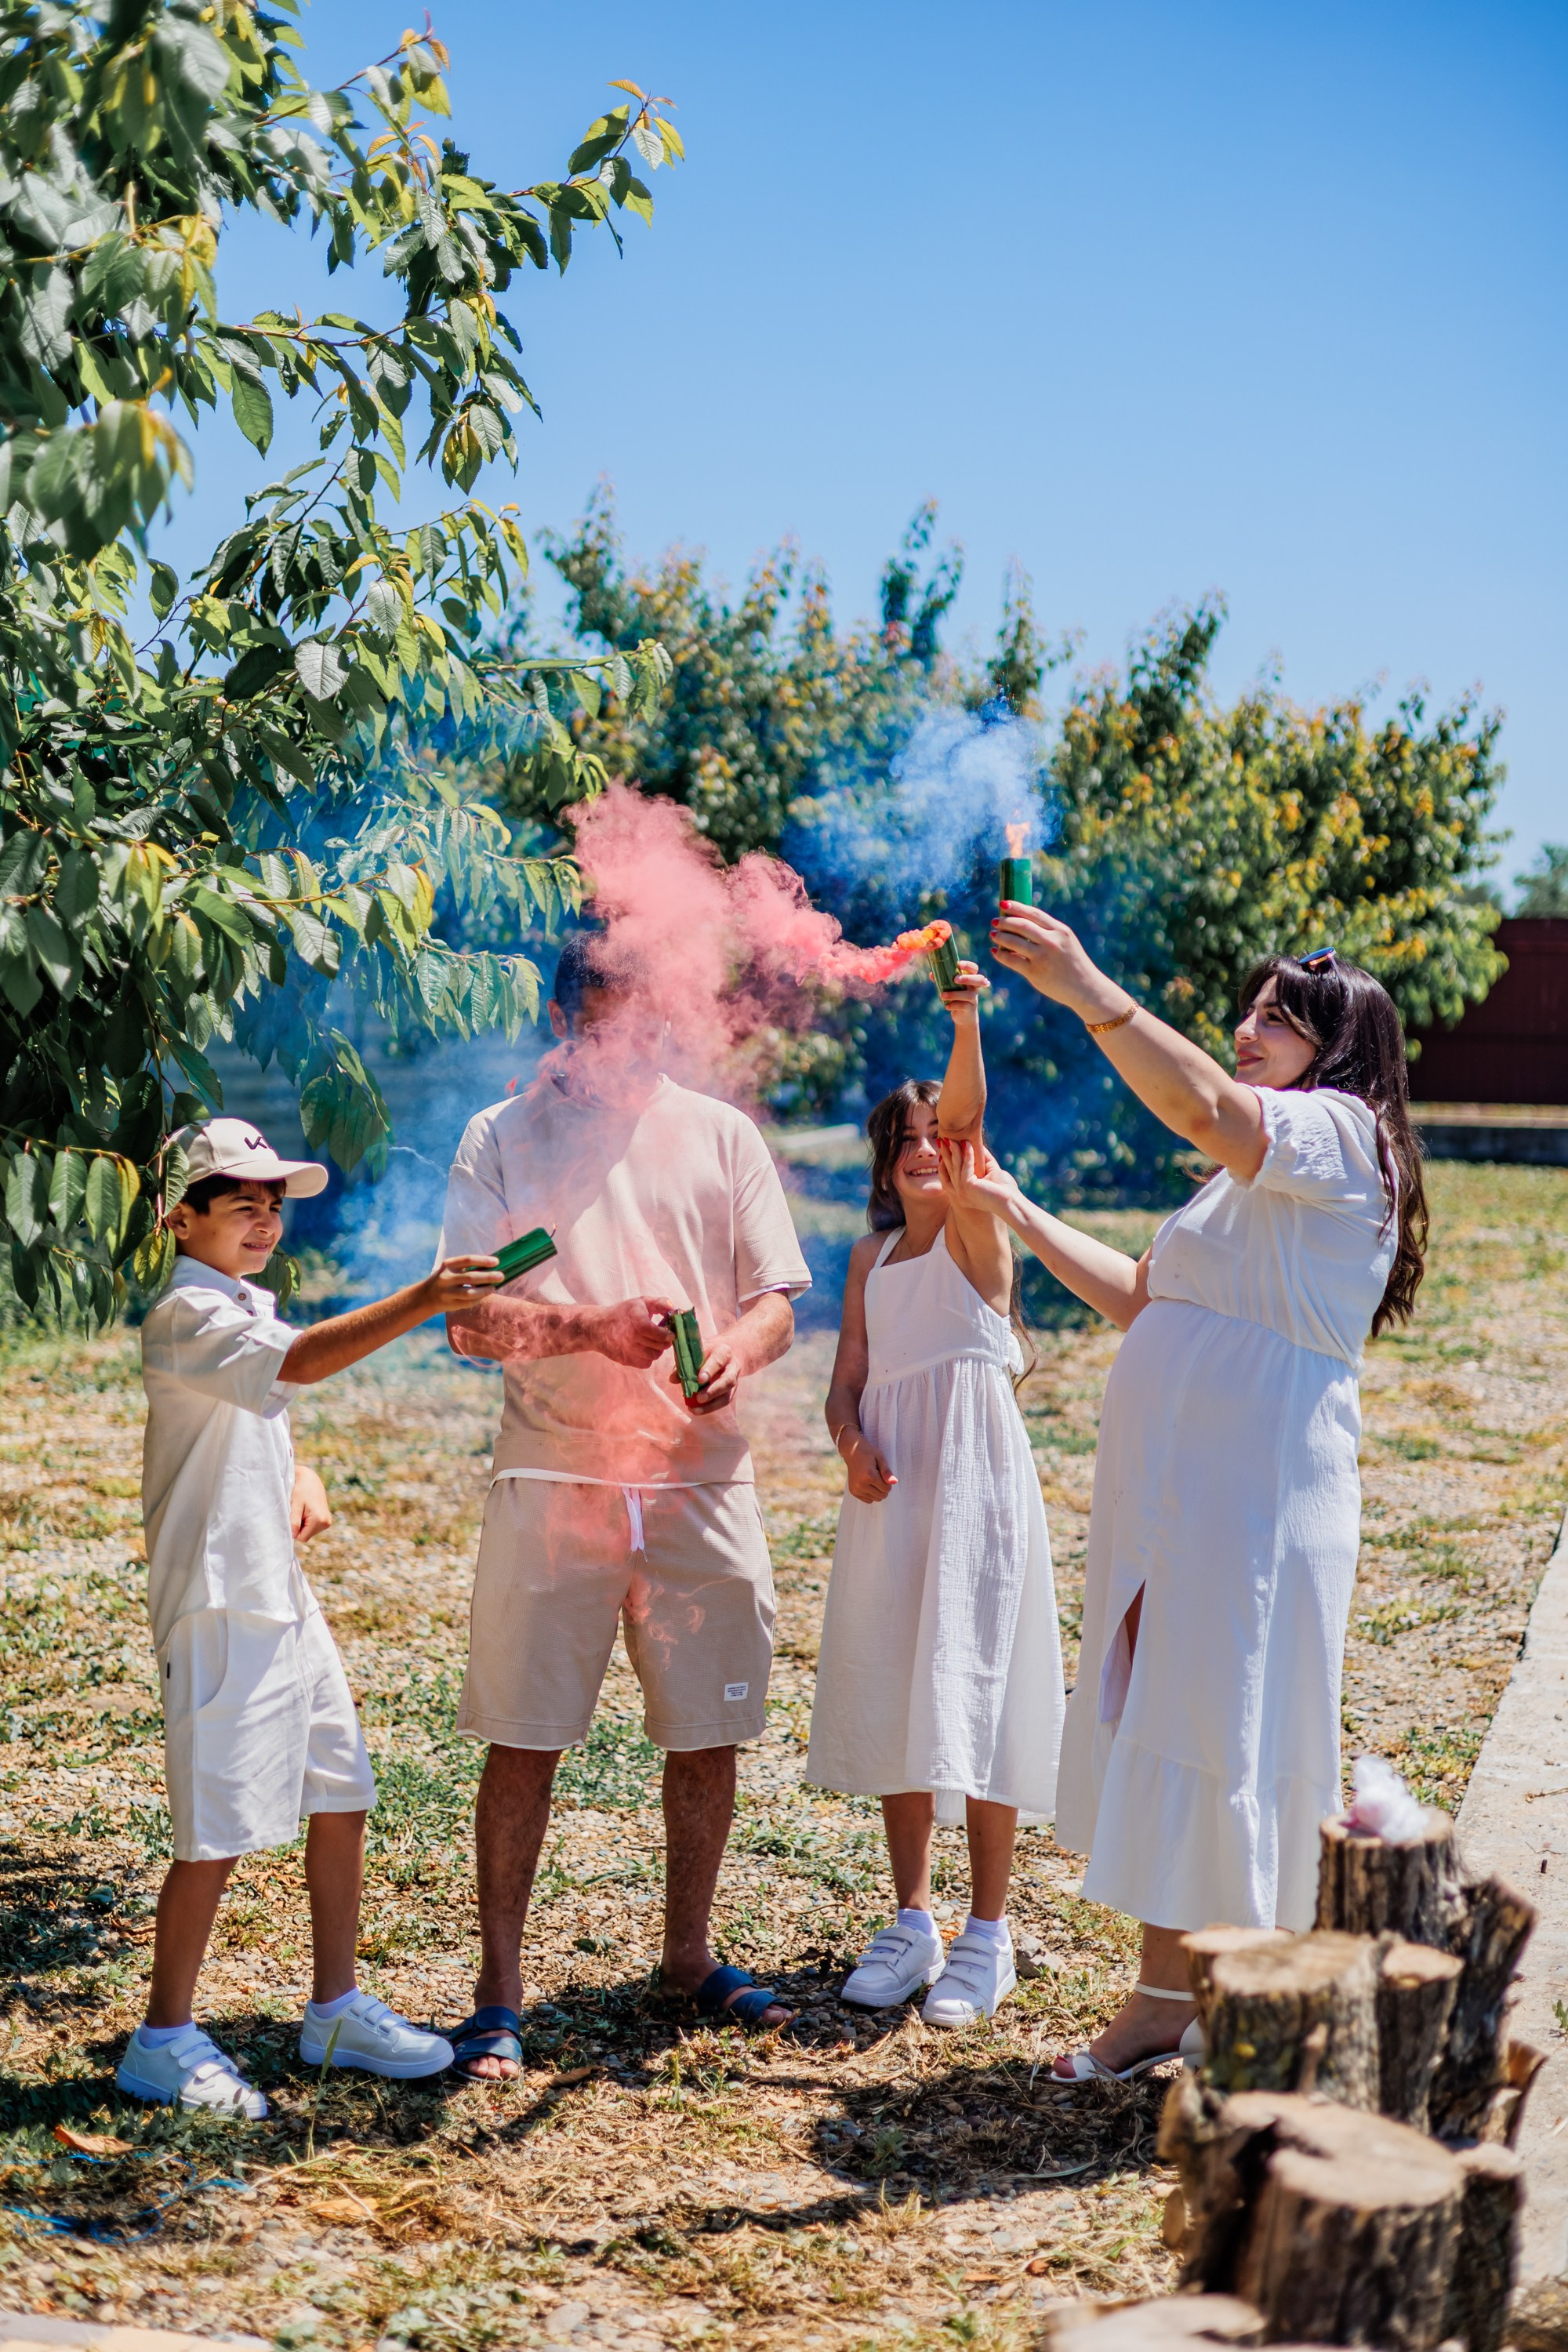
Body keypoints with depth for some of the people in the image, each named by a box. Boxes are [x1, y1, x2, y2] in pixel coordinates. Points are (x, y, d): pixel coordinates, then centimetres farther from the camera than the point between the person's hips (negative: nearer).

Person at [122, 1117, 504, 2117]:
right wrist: (419, 1302, -45)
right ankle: (165, 2040, 10)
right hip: (220, 1602, -9)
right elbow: (297, 1361, -34)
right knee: (218, 1830, -4)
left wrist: (303, 1473, 9)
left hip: (283, 1595, 9)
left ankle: (337, 2009, 26)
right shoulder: (186, 1313, -15)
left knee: (342, 1799, 13)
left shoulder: (249, 1304, 15)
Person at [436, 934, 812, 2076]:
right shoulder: (501, 1138, 4)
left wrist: (737, 1349, -16)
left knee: (708, 1730, 9)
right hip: (553, 1472, -2)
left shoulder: (720, 1134, 11)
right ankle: (500, 1993, 8)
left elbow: (778, 1298, 7)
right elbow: (469, 1317, -4)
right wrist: (588, 1324, -22)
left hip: (702, 1474, 3)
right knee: (524, 1736, -1)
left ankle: (690, 1954, 27)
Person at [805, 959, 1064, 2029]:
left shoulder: (978, 1228, -3)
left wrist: (965, 1024, -39)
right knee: (893, 1693, 9)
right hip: (891, 1491, 6)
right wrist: (853, 1449, -9)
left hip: (975, 1480, -6)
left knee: (975, 1690, -4)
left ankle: (988, 1937, 7)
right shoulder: (873, 1255, 13)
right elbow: (849, 1378, 12)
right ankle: (913, 1921, 22)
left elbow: (967, 1120, -22)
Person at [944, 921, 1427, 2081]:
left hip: (1257, 1503, -9)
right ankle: (1163, 1997, 19)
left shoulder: (1340, 1133, -7)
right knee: (1160, 1744, 10)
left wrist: (1090, 991, -36)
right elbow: (1139, 1295, 29)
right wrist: (1016, 1211, 26)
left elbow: (1203, 1104, -28)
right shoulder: (1257, 1172, 24)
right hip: (1171, 1499, 9)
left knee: (1234, 1751, -4)